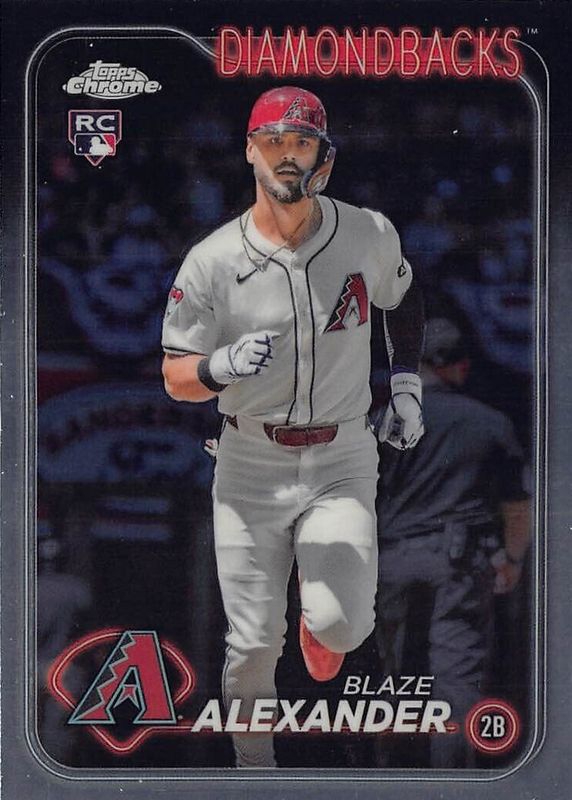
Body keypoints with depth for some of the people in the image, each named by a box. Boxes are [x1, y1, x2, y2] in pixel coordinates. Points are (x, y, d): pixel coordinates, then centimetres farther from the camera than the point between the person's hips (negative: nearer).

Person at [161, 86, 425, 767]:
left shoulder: (371, 236, -3)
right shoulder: (213, 262, -9)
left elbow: (403, 298, 20)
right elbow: (175, 378, -6)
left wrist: (406, 382, 14)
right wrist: (221, 366, -27)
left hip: (342, 462, 1)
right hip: (250, 467, 0)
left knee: (341, 624, -16)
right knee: (252, 646, 0)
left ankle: (320, 627, 23)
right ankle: (254, 772, 25)